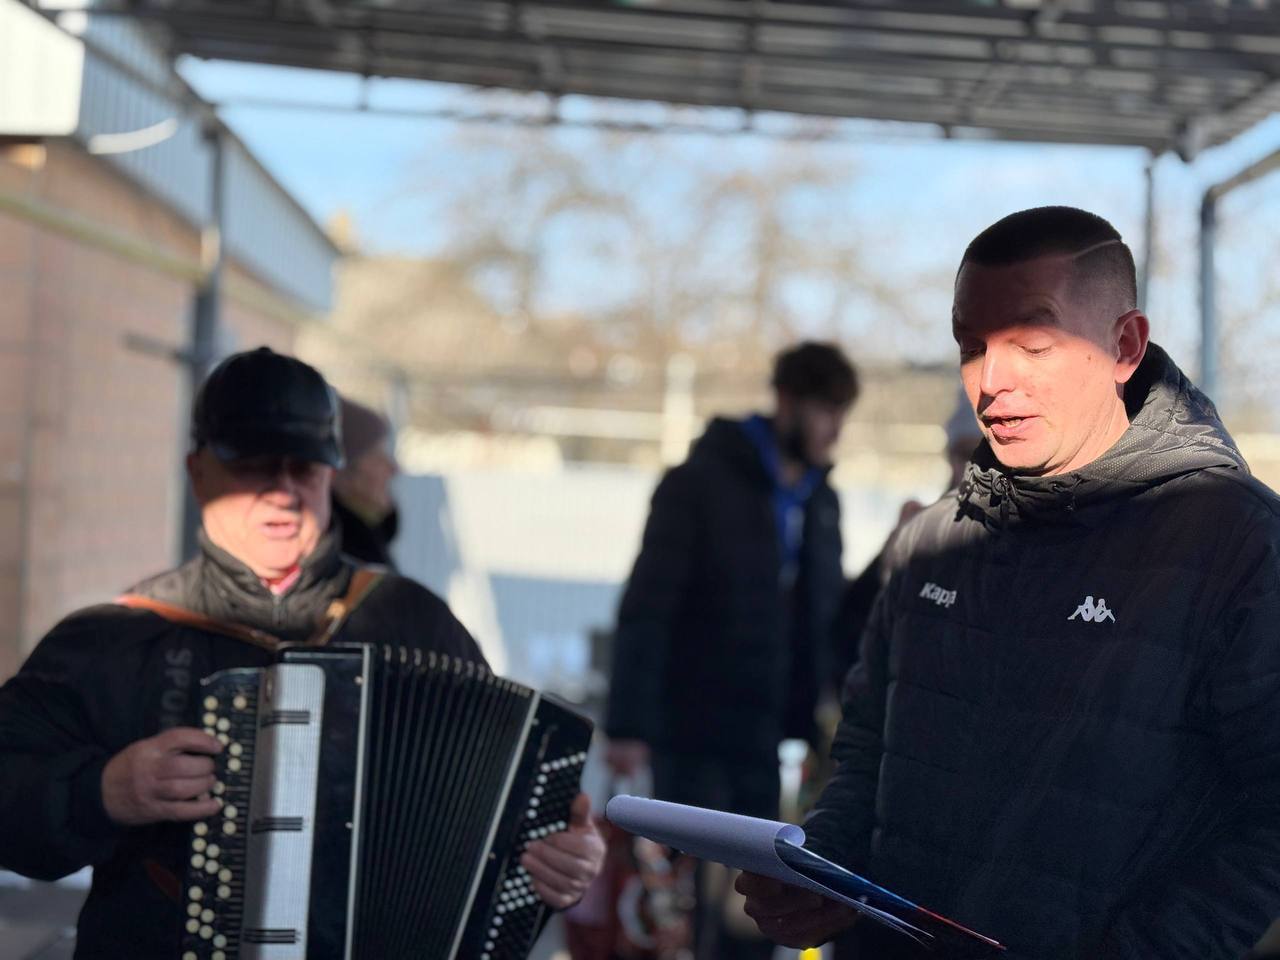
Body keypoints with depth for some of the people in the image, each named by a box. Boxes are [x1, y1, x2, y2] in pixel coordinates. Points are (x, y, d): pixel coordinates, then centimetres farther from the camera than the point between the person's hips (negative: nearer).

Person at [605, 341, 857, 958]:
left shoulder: (821, 502, 12)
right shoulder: (702, 484, -6)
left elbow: (825, 619, 15)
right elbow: (646, 610, -10)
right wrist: (628, 725, -16)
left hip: (761, 738, 5)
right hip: (691, 731, -5)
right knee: (689, 897, -2)